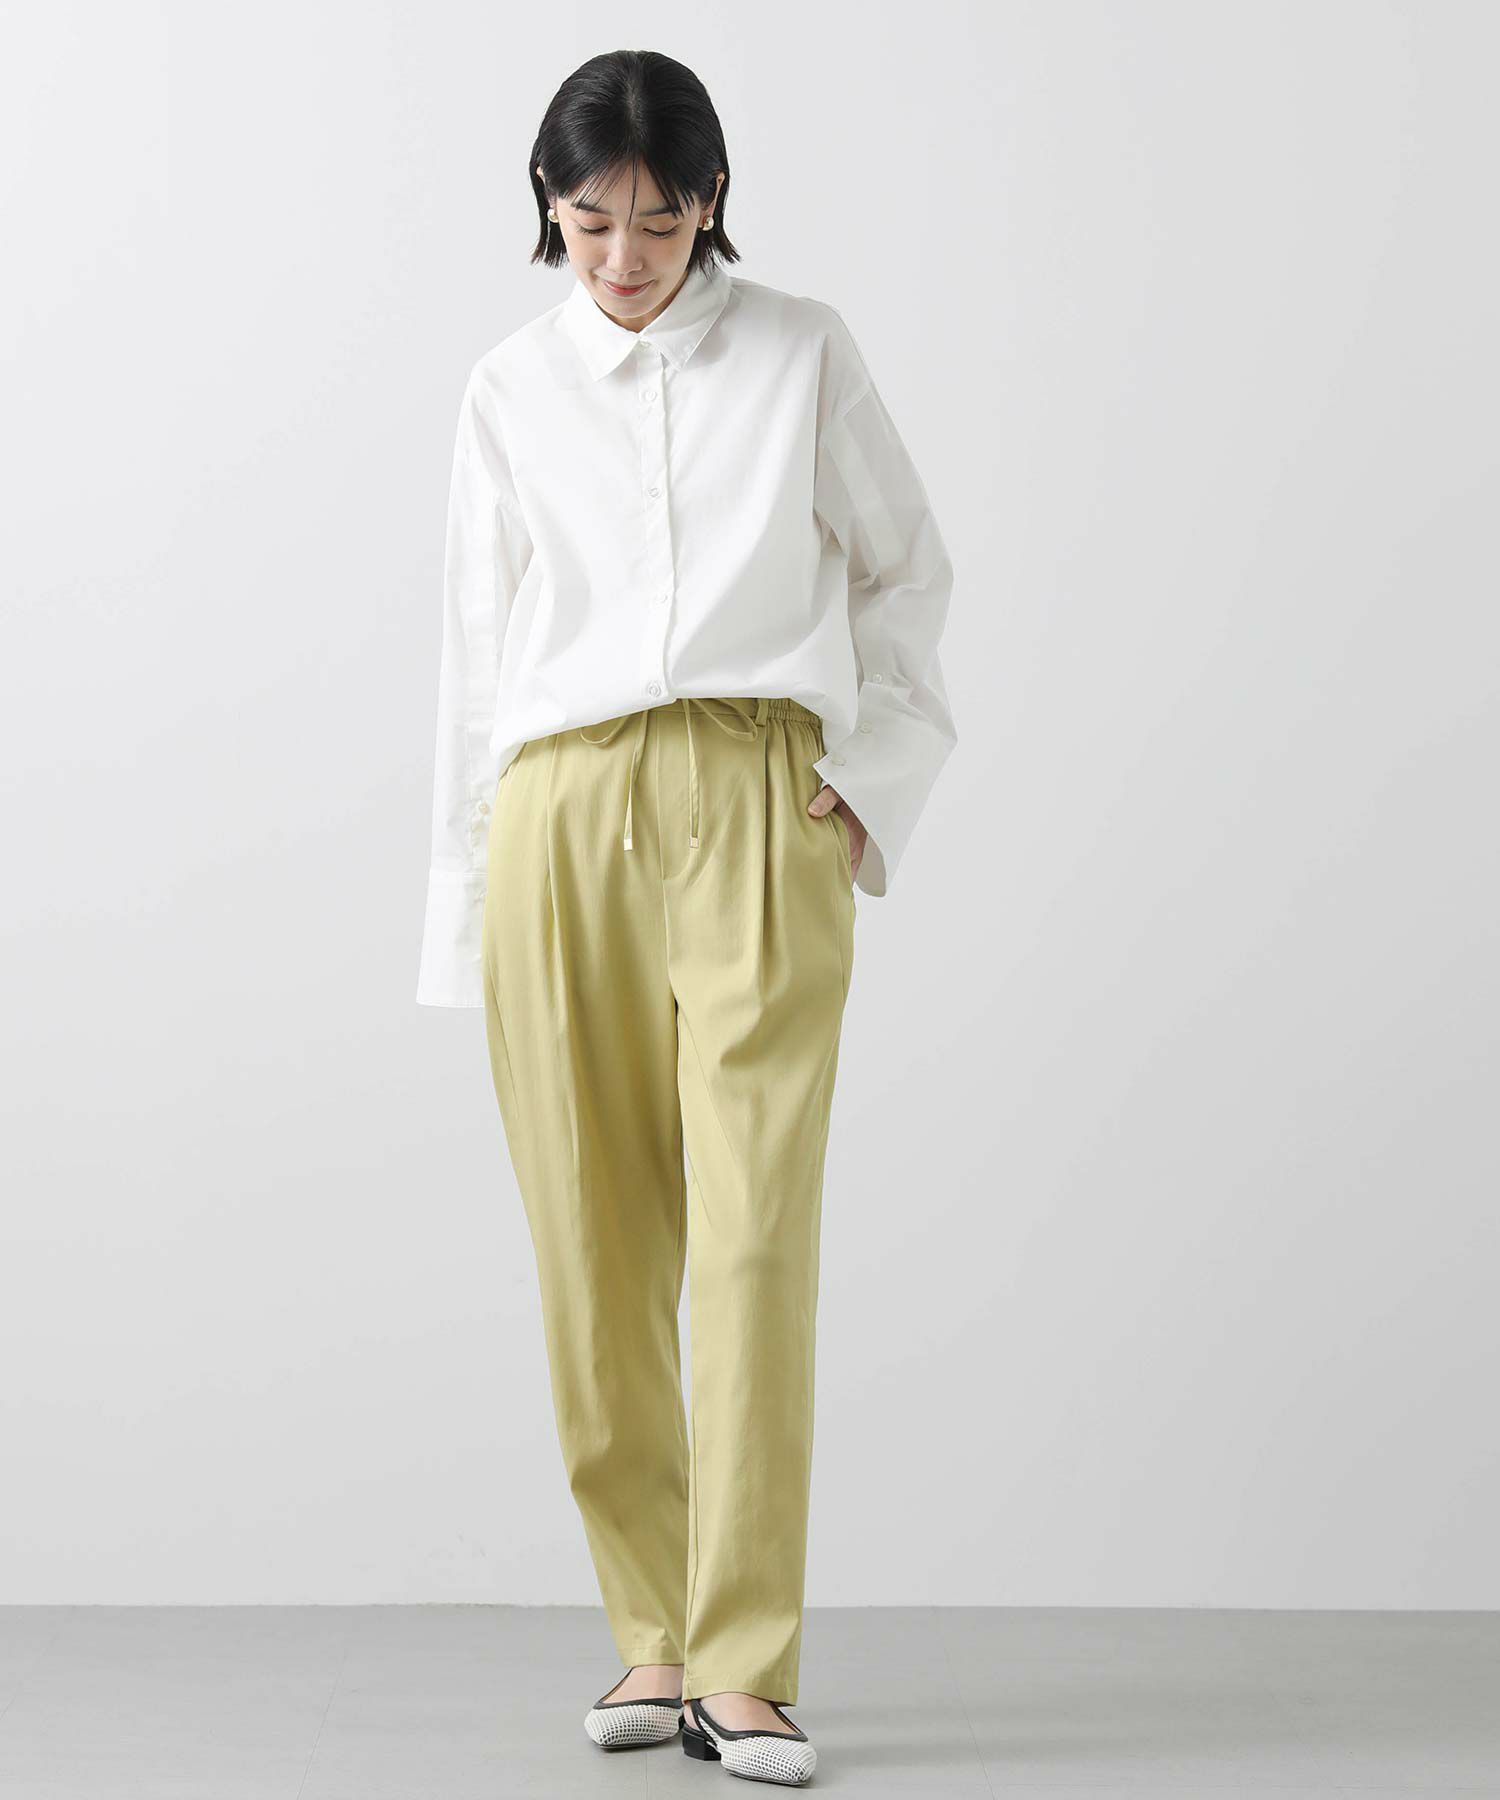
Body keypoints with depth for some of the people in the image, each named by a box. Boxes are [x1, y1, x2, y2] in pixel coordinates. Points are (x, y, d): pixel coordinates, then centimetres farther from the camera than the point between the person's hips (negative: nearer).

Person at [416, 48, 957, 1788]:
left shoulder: (803, 354, 9)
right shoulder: (511, 390, 13)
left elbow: (907, 568, 16)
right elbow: (478, 645, 15)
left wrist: (872, 775, 4)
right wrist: (467, 906, 12)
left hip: (757, 812, -2)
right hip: (563, 815, 2)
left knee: (754, 1234, -9)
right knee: (596, 1241, 1)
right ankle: (656, 1630, 14)